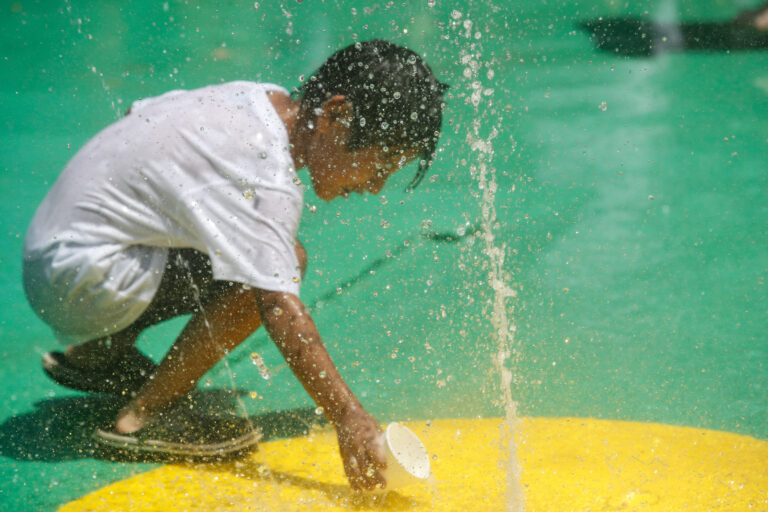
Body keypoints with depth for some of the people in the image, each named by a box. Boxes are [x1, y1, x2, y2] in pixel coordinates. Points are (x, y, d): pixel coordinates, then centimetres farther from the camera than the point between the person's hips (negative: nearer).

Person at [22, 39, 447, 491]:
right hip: (79, 282, -10)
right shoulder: (265, 179, -25)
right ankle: (142, 416, -13)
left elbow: (140, 112, 17)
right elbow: (280, 310, -34)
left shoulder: (261, 97, 3)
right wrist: (349, 418, -38)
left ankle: (99, 353, 23)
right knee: (273, 270, -23)